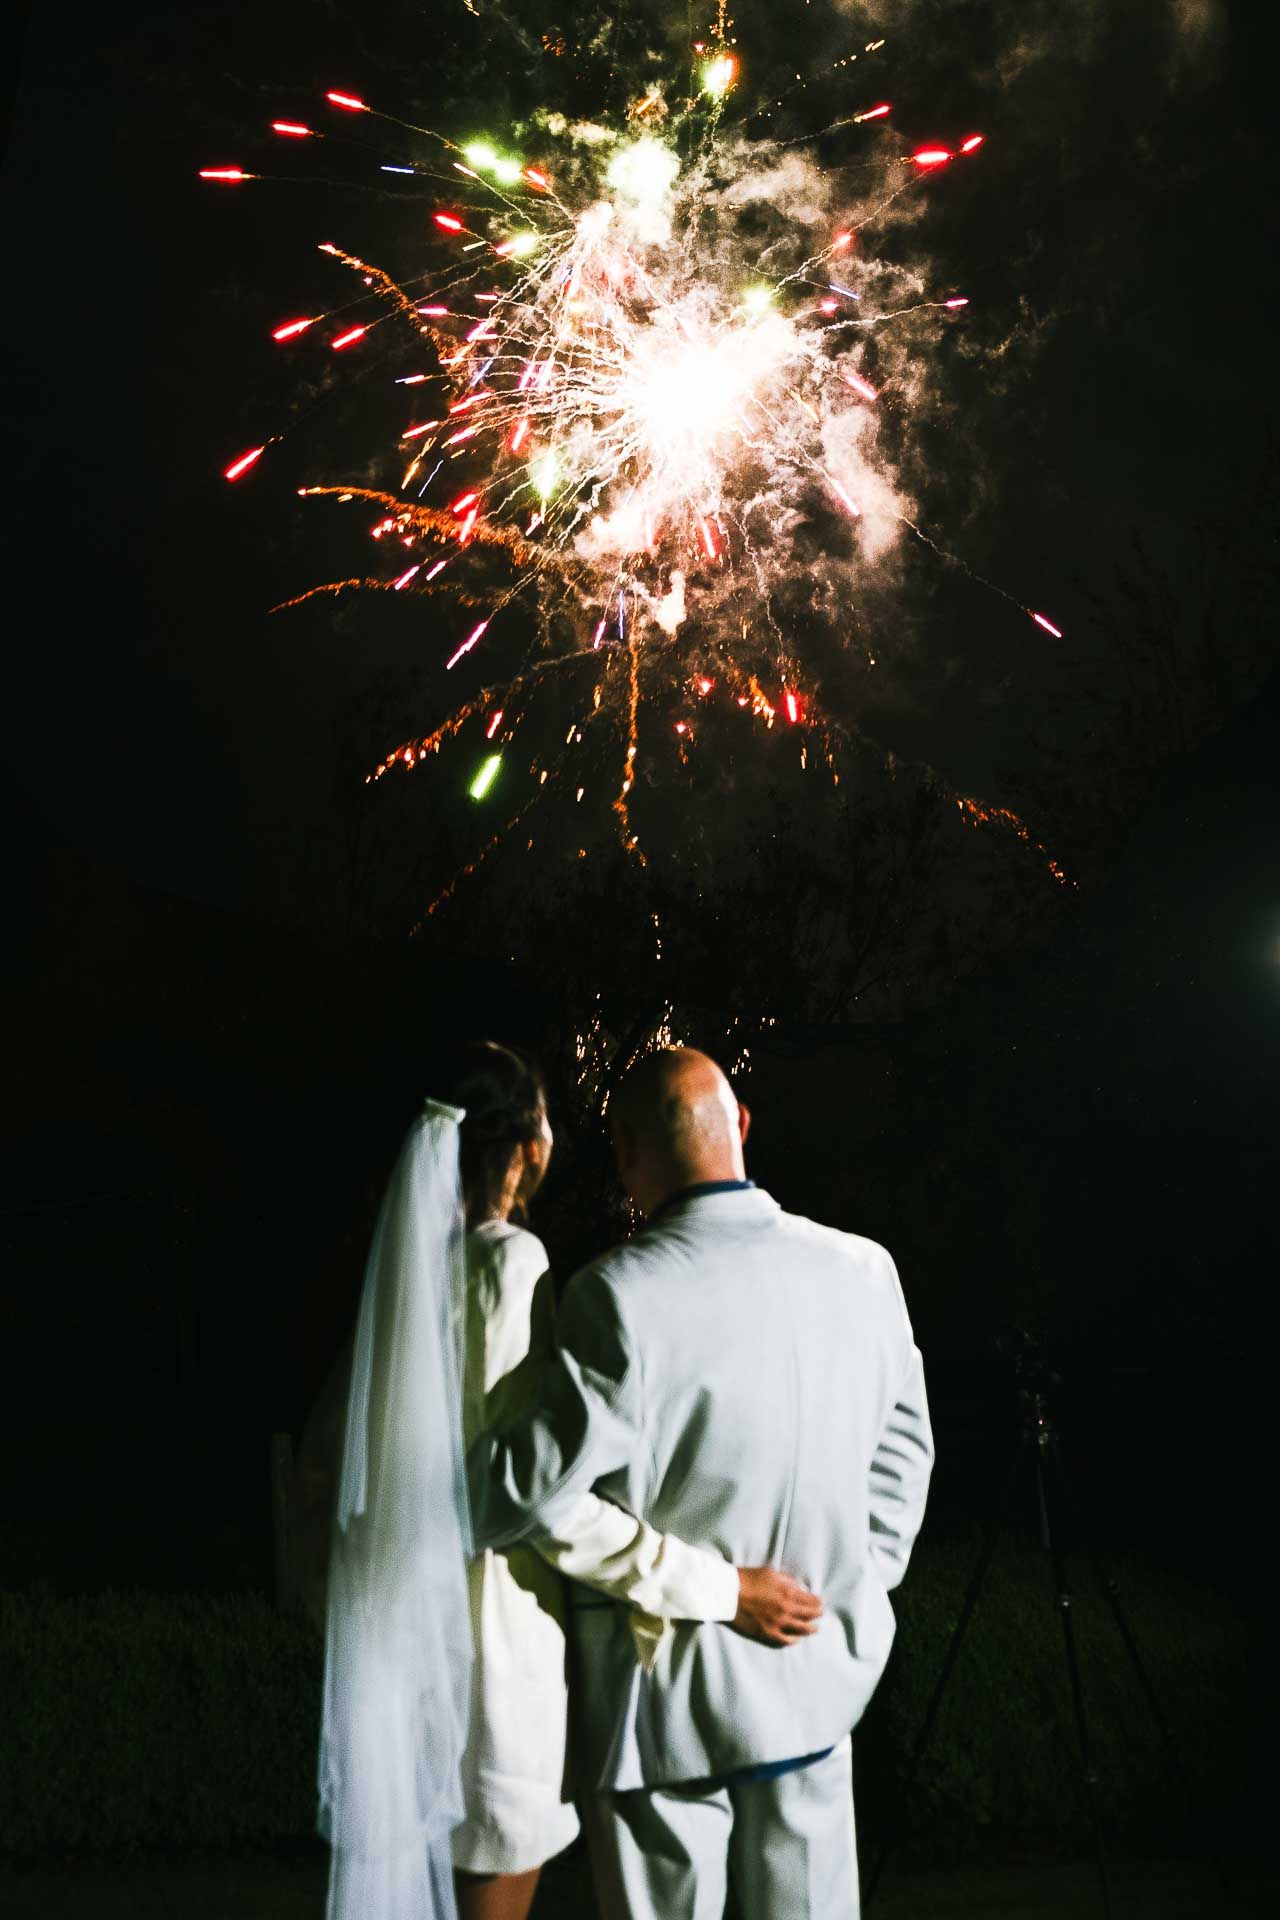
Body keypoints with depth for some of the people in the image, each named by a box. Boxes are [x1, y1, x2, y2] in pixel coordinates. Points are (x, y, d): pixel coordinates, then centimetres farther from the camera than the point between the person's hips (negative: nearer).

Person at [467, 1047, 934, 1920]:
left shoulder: (622, 1293, -21)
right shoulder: (864, 1269, -4)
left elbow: (534, 1489, -20)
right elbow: (901, 1454, 6)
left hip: (667, 1691, -4)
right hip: (817, 1681, 4)